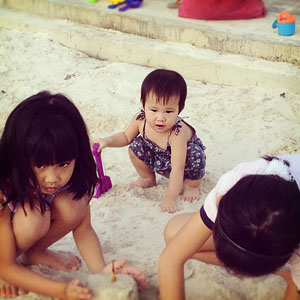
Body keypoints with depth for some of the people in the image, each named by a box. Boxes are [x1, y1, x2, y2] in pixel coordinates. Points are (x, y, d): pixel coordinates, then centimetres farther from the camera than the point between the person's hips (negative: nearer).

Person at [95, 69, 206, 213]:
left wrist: (170, 199, -42)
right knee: (135, 147, -16)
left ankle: (193, 185, -3)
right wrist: (107, 141, -20)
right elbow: (126, 136, -2)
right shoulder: (140, 119, -26)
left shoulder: (177, 133, -43)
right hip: (158, 160, 5)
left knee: (195, 155, -34)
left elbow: (177, 169, -42)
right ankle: (148, 178, 13)